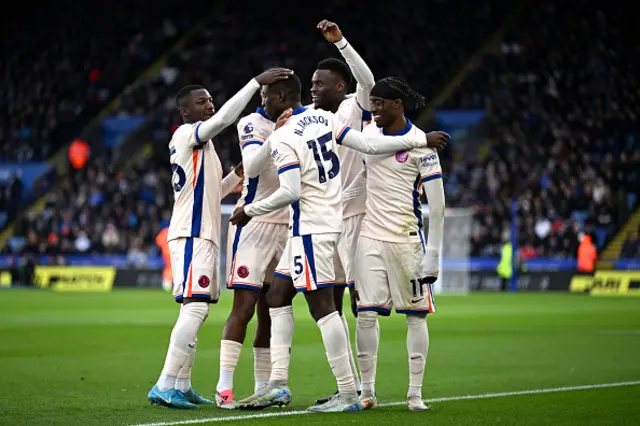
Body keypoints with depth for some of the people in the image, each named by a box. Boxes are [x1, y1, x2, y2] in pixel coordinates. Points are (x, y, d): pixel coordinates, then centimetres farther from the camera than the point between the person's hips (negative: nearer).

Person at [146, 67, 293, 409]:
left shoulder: (196, 143, 21)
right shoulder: (187, 134, -8)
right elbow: (224, 118, -25)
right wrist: (257, 81, -25)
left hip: (201, 233, 10)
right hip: (192, 235, -10)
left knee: (196, 309, 11)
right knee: (195, 307, -17)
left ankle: (181, 385, 14)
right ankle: (165, 386, -20)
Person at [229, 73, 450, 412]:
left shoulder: (281, 138, -15)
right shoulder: (323, 118, 7)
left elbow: (290, 192, -20)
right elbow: (369, 145, 5)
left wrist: (249, 211, -6)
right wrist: (420, 141, 13)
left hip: (310, 228, -9)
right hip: (327, 219, 9)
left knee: (322, 305, -6)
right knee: (277, 296, 14)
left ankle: (348, 394, -5)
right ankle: (278, 384, 13)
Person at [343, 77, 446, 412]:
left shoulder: (420, 144, -10)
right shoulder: (370, 133, 7)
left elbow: (437, 205, -10)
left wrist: (433, 253, -12)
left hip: (406, 239, -5)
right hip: (370, 237, 5)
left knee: (415, 314, 2)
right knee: (366, 314, 0)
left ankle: (415, 393, 7)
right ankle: (367, 390, 7)